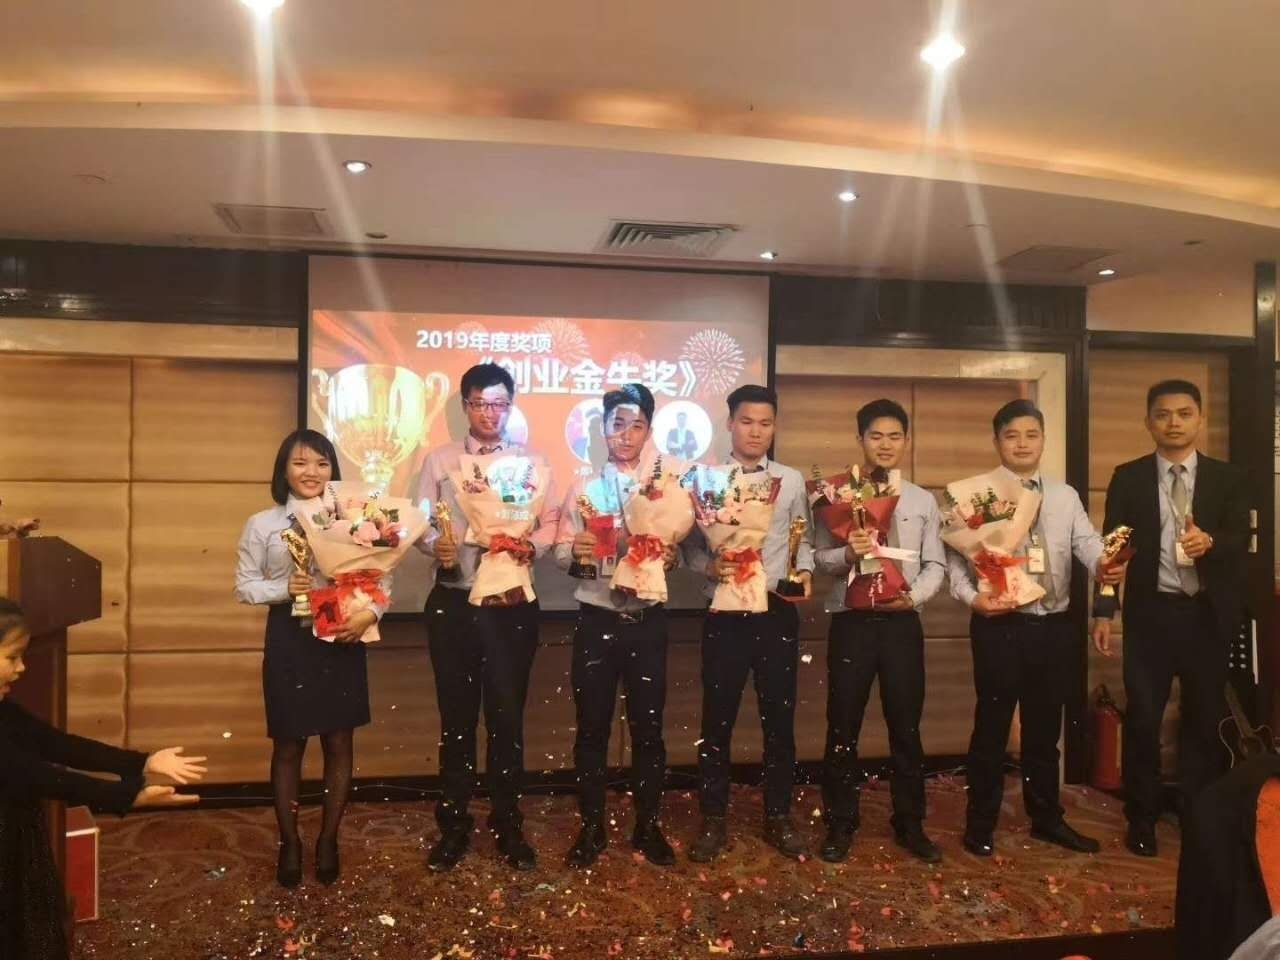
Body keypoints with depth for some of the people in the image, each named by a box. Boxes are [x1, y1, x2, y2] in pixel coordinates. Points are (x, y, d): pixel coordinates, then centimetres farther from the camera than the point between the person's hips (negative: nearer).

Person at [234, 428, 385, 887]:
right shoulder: (262, 524, -1)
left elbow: (380, 576, -1)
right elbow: (244, 586, 2)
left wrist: (369, 613, -19)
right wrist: (284, 588, -16)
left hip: (342, 641, 1)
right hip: (289, 641, -1)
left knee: (339, 745, 10)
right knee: (288, 746, 10)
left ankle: (328, 841, 30)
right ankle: (289, 844, 29)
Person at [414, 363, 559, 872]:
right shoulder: (439, 460, 6)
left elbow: (551, 521, 0)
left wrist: (528, 548, -20)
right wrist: (434, 544, -18)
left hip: (512, 602, 0)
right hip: (453, 602, 1)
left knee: (507, 714, 7)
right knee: (456, 715, 10)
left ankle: (508, 825, 23)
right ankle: (453, 825, 24)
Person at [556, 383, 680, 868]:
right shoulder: (583, 488, 4)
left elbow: (680, 550, 3)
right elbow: (561, 554, -1)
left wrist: (671, 555, -19)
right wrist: (575, 551, -22)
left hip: (647, 621, 0)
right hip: (596, 620, 0)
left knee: (648, 726, 9)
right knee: (592, 728, 8)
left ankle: (648, 825, 26)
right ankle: (591, 827, 24)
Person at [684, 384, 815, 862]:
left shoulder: (792, 481, 7)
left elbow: (804, 539, 9)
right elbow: (690, 545, 0)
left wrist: (805, 572, -10)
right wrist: (709, 566, -20)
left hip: (778, 612, 2)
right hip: (725, 613, -1)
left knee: (779, 717, 10)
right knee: (717, 719, 6)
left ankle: (778, 817, 27)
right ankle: (713, 820, 20)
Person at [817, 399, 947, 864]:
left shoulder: (923, 501, 9)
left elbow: (935, 565, 5)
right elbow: (821, 558, -5)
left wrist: (913, 596, -12)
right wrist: (848, 553, -25)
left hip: (902, 621, 2)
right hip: (851, 621, -2)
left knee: (906, 726, 10)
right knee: (843, 728, 6)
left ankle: (910, 825, 26)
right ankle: (841, 825, 21)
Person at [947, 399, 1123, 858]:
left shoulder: (1065, 497, 9)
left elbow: (1087, 543, -4)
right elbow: (955, 556, -7)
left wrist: (1105, 565, -26)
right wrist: (972, 597, -22)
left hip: (1055, 626, 4)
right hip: (999, 625, -4)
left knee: (1045, 727, 17)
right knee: (992, 726, 6)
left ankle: (1046, 818, 34)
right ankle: (980, 824, 20)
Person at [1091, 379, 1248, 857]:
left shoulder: (1228, 478, 3)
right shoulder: (1128, 477, 1)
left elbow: (1241, 541, -7)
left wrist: (1209, 542, -30)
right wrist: (1103, 611, -5)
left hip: (1208, 615, 1)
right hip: (1150, 613, -1)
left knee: (1205, 718, 10)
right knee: (1142, 718, 4)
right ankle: (1142, 817, 19)